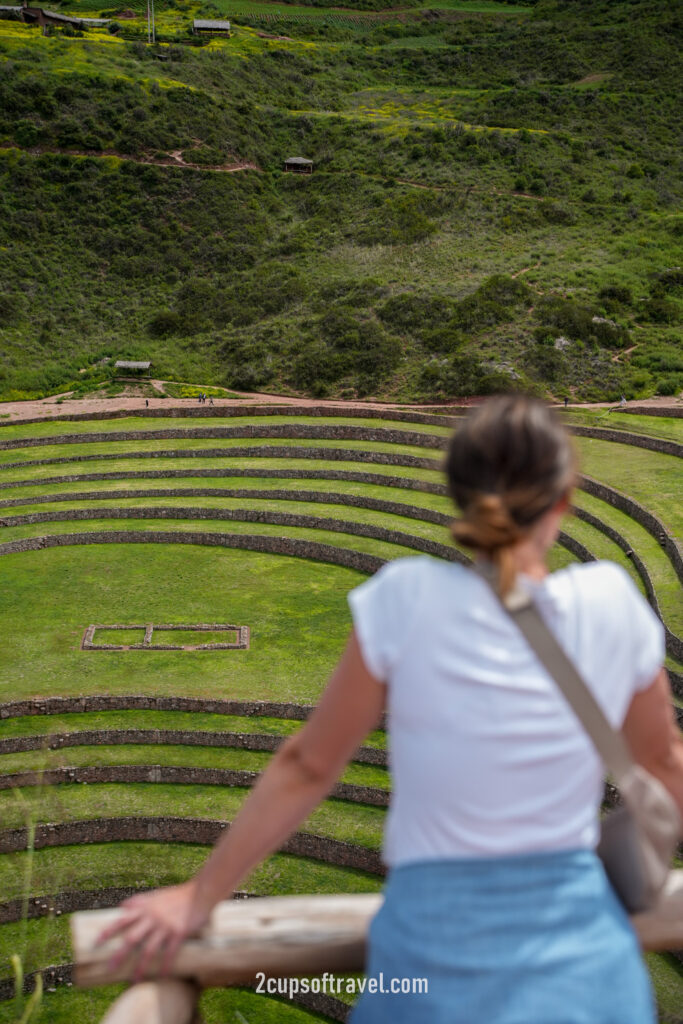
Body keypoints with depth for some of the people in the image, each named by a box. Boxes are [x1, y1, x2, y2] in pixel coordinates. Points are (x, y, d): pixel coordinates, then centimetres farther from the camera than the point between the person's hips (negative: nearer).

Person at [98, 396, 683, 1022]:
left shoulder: (409, 599, -13)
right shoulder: (610, 602, -6)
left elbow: (308, 767, -4)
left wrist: (201, 897, 9)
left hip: (439, 947, -2)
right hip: (587, 960, 2)